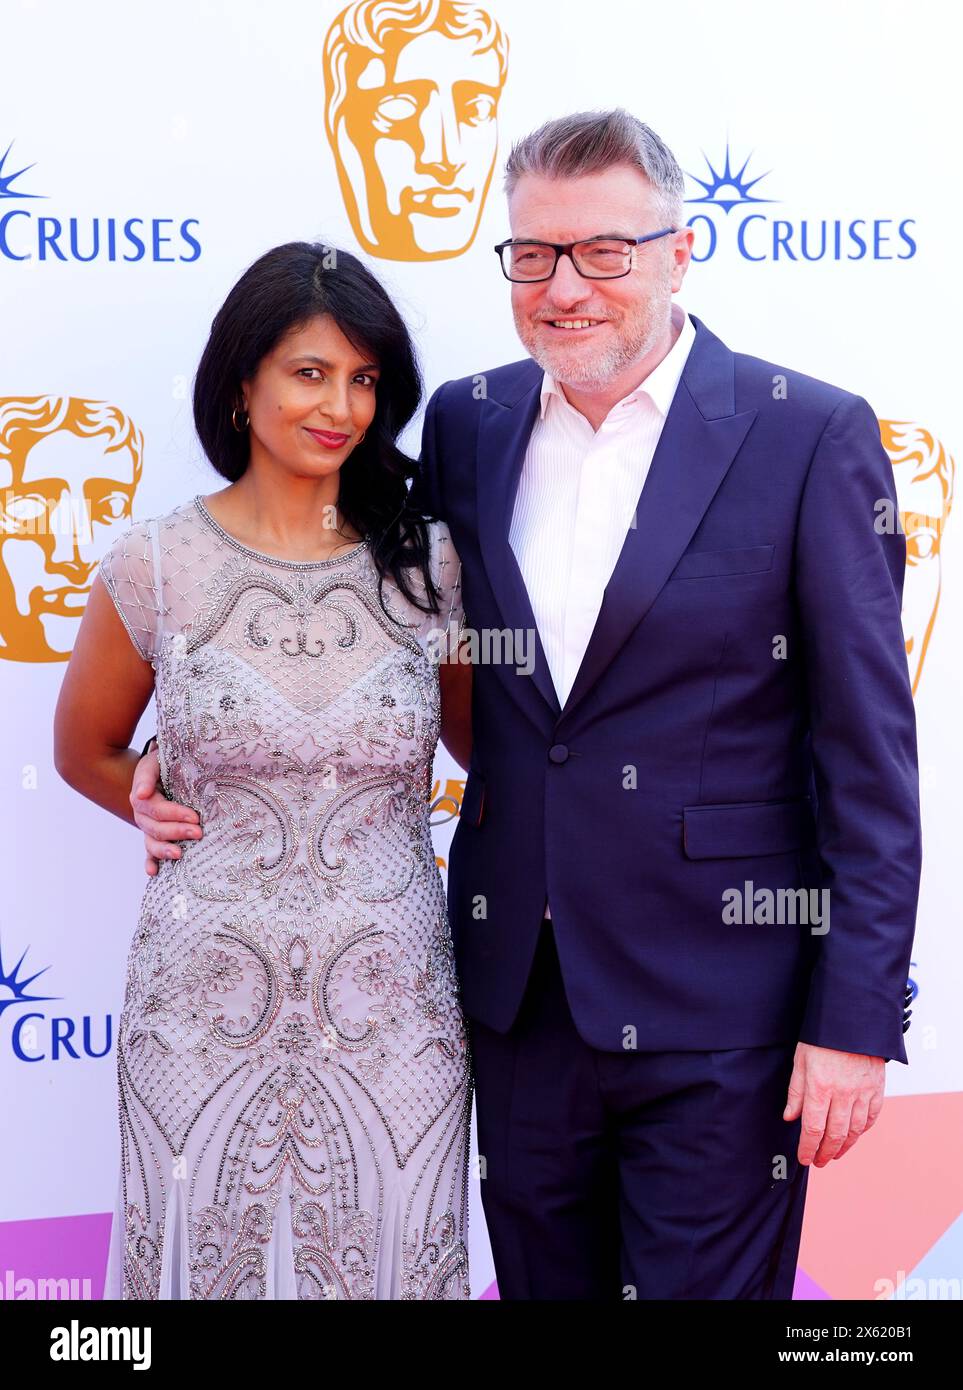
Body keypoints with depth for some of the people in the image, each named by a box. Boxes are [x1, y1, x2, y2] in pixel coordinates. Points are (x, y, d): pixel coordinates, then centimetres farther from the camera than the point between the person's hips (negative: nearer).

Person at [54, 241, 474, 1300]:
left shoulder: (428, 565, -1)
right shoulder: (157, 565, -3)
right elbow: (86, 751, 13)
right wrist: (189, 822, 7)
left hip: (390, 1011, 1)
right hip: (206, 1008, 0)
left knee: (388, 1262, 11)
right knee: (208, 1261, 13)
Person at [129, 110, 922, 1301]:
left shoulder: (811, 436, -9)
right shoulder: (466, 424, 5)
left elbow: (868, 755, -9)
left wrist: (855, 1020, -11)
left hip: (712, 1011, -4)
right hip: (517, 998, 5)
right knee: (542, 1283, 19)